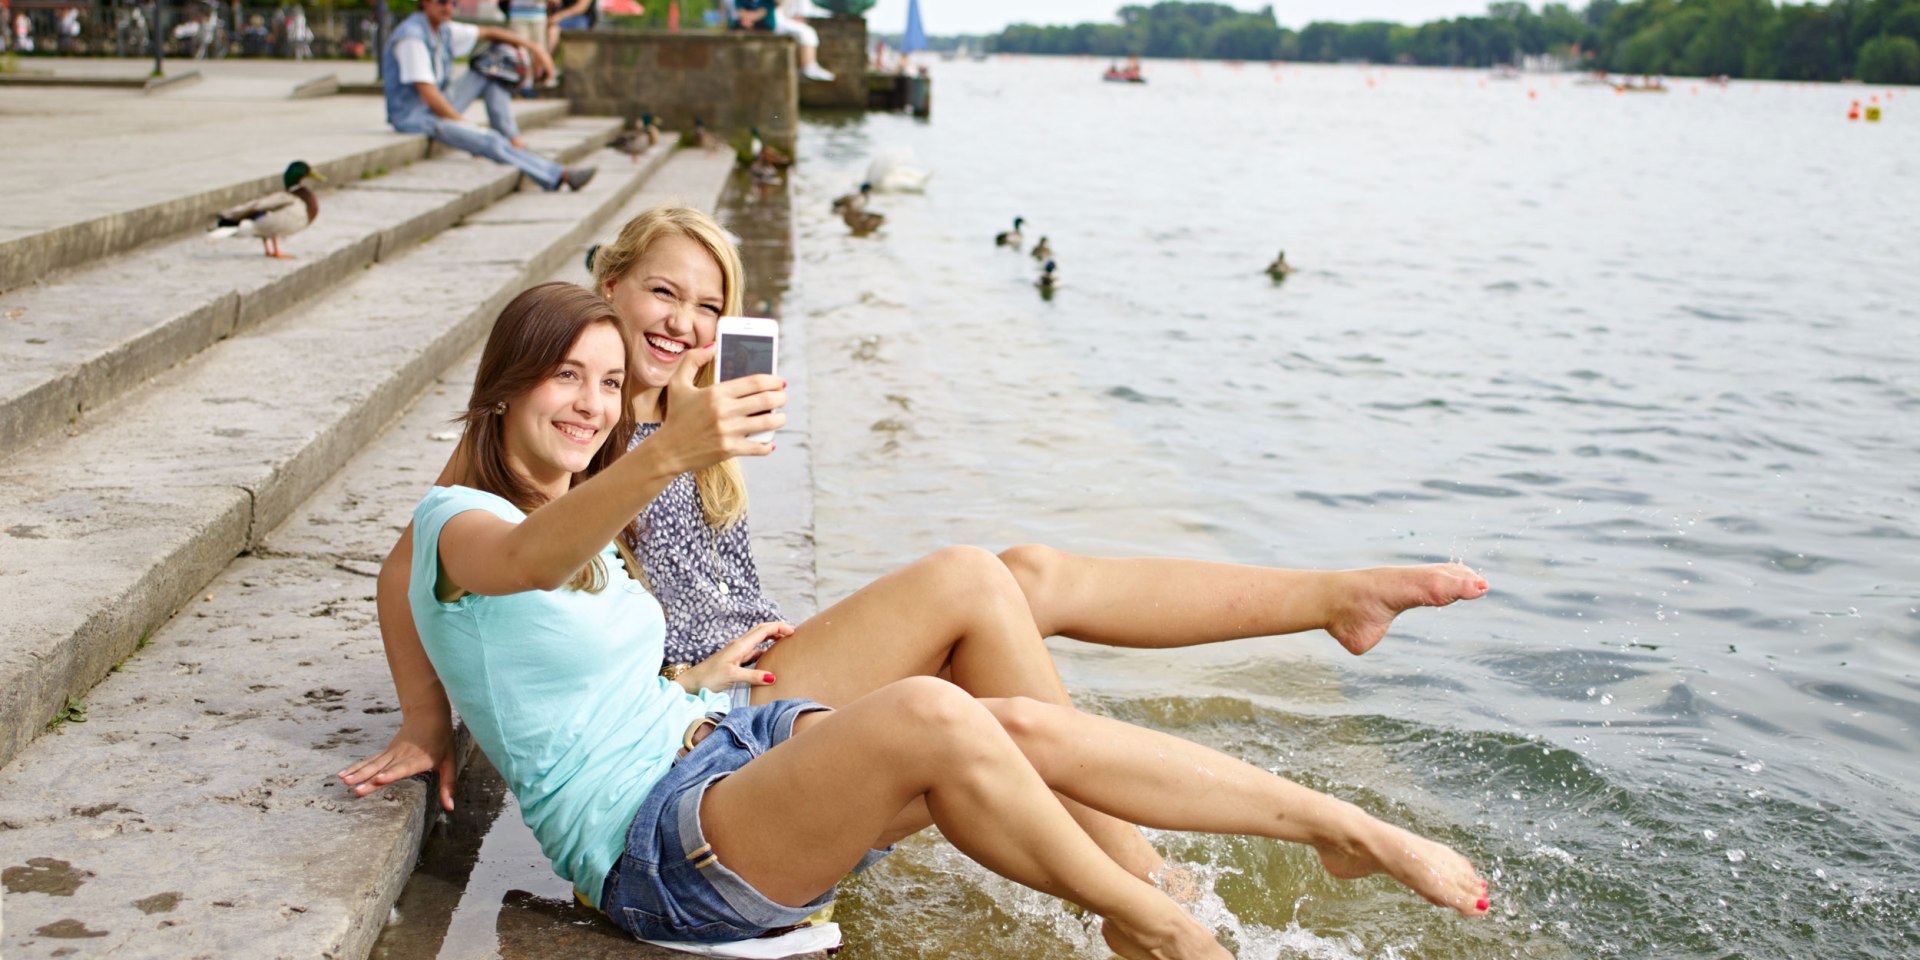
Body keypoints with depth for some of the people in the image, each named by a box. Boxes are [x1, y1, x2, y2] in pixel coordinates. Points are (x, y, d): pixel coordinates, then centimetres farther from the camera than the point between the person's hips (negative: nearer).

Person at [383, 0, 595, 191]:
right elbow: (428, 95, -24)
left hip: (437, 107, 10)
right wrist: (463, 123, -17)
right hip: (413, 117, -10)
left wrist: (531, 47, 5)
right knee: (492, 142, -26)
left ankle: (515, 143, -4)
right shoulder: (412, 35, -20)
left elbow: (488, 33, 18)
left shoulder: (444, 30, 7)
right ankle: (560, 176, -23)